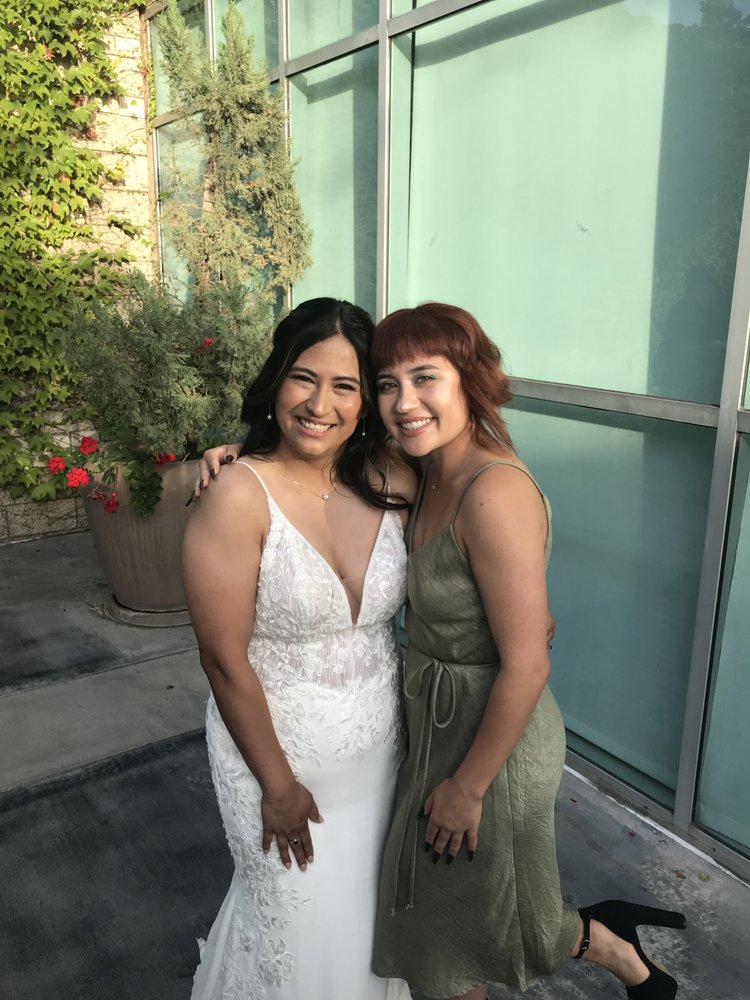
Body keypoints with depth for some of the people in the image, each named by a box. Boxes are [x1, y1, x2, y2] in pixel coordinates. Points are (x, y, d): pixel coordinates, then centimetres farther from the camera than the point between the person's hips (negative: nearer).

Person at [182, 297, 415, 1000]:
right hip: (281, 749, -4)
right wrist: (277, 784, -11)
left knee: (369, 903, 26)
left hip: (380, 744, 5)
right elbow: (225, 659, -18)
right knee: (304, 919, 18)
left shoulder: (392, 482, -9)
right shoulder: (239, 497, -23)